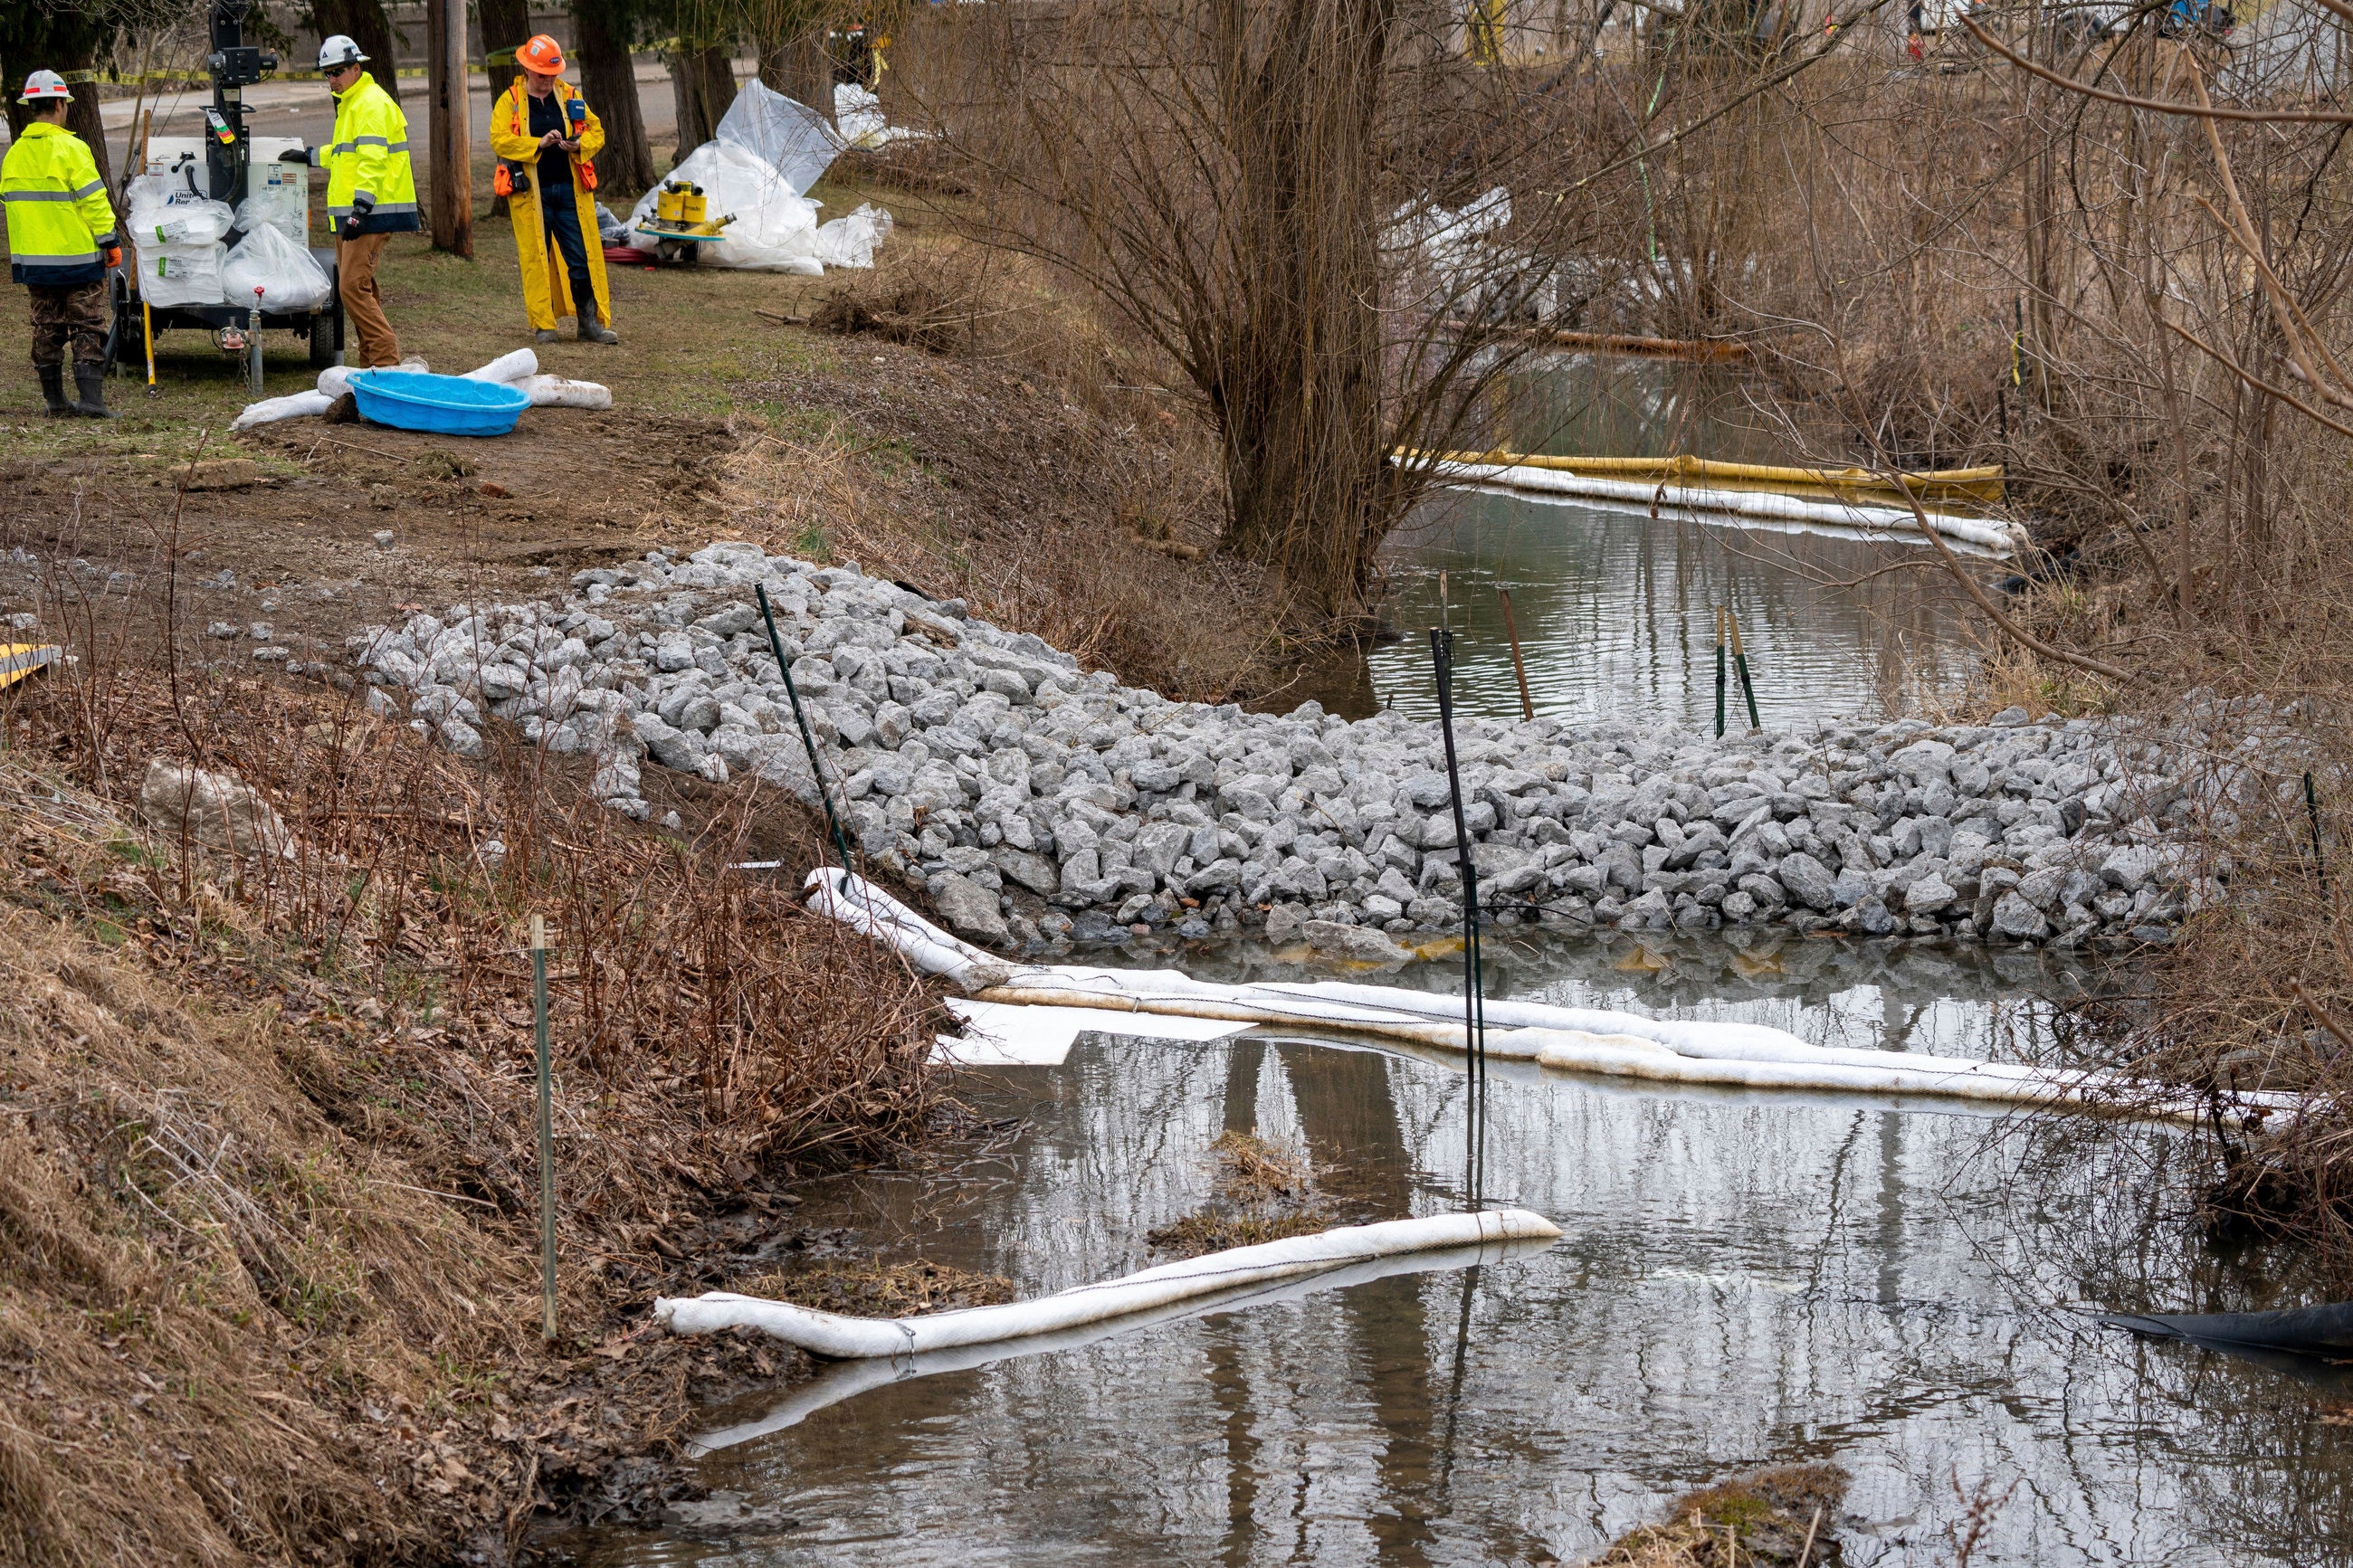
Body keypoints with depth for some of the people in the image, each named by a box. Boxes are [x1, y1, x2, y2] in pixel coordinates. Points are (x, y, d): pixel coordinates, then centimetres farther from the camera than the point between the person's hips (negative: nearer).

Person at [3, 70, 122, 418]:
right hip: (77, 257, -6)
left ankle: (55, 401, 14)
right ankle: (90, 398, -9)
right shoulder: (70, 148, -13)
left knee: (47, 329, 12)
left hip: (34, 259, 6)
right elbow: (93, 200, -15)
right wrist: (111, 243, -7)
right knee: (87, 328, -2)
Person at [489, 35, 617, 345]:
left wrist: (580, 144, -9)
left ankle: (592, 322, 5)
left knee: (583, 258, 0)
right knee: (536, 259, 1)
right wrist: (539, 143, -21)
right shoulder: (509, 102, 1)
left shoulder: (571, 98, 11)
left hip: (570, 190, 2)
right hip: (530, 194, -2)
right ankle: (543, 325, 8)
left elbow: (596, 131, 14)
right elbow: (499, 141, -11)